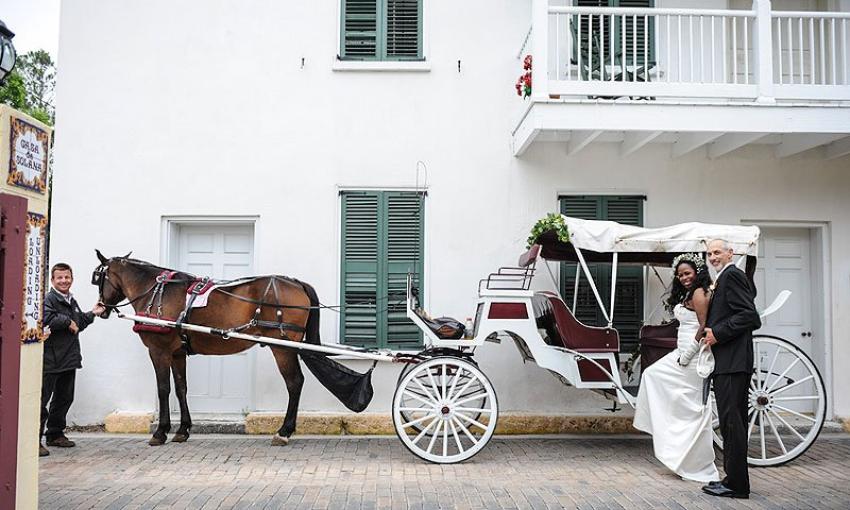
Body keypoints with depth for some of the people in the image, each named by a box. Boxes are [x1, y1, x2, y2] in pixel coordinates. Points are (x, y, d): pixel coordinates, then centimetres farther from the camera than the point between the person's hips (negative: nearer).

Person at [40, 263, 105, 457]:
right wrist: (67, 321, -19)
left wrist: (92, 314, 20)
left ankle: (55, 434, 29)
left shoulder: (72, 302, 16)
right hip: (50, 359, -9)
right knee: (42, 399, -6)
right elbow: (47, 319, -30)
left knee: (64, 398, 17)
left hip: (69, 359, 9)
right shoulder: (48, 300, -11)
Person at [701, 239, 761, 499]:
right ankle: (735, 480, 21)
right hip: (728, 362, 11)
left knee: (731, 420, -7)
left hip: (732, 362, -11)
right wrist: (711, 330, 13)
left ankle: (736, 483, -2)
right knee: (732, 421, 13)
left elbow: (748, 315, -17)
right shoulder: (724, 278, 21)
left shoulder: (731, 275, -8)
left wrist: (717, 333, -14)